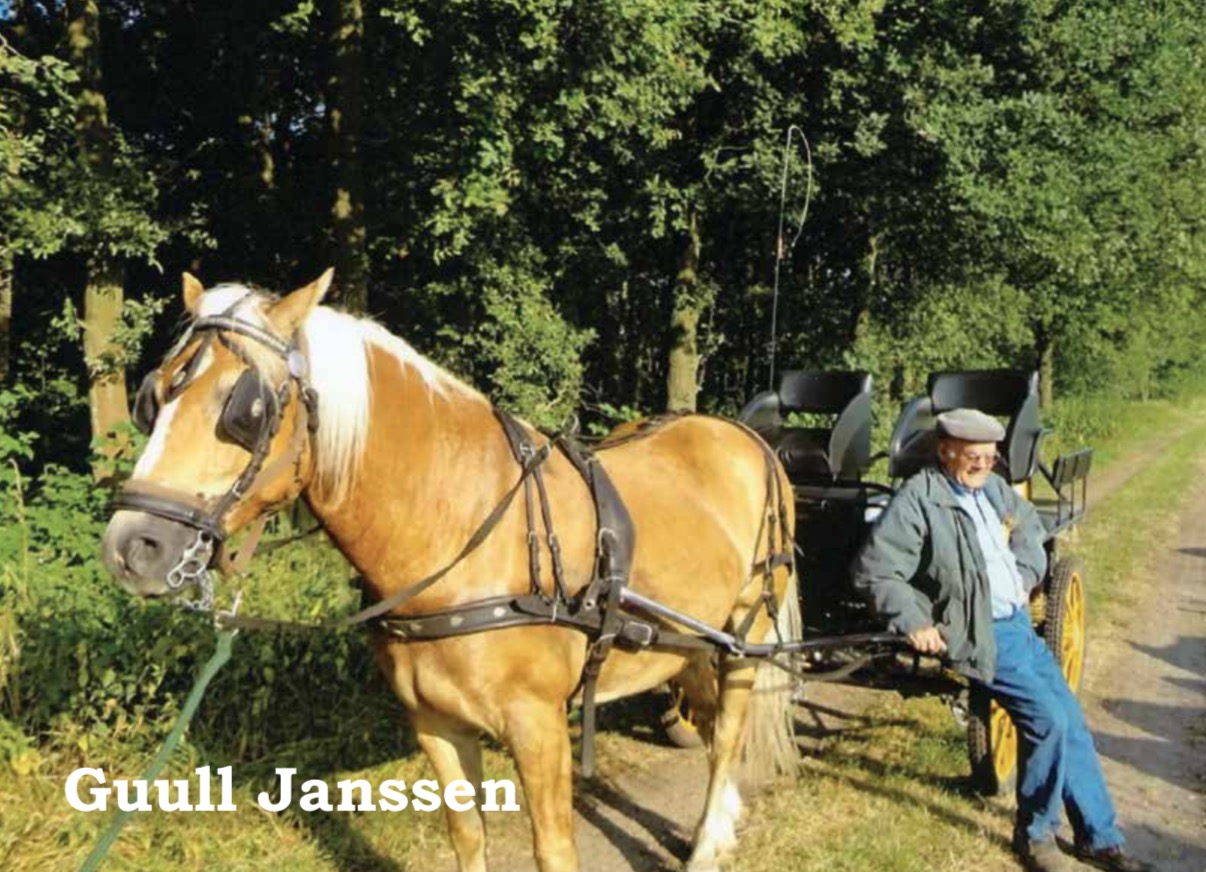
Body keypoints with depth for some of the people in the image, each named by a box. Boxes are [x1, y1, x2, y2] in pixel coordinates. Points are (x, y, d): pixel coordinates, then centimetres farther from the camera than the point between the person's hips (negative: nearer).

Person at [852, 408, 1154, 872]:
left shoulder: (994, 487, 8)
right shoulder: (918, 500, -16)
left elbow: (1029, 526, 28)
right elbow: (875, 569, -18)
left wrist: (1027, 575, 11)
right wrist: (915, 622, -25)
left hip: (1019, 621, 8)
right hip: (979, 634, -8)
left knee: (1072, 720, 8)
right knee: (1048, 719, -17)